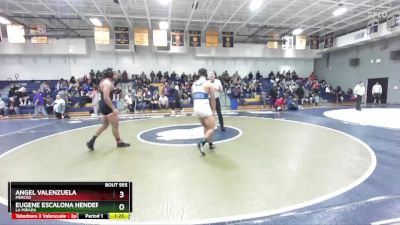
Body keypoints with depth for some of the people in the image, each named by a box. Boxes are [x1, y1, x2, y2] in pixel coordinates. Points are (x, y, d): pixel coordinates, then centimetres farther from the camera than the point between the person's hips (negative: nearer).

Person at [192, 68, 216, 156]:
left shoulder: (193, 84, 13)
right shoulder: (209, 84, -2)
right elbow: (213, 99, 1)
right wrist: (213, 111, 12)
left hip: (196, 108, 6)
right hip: (205, 108, -6)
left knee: (206, 127, 25)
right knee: (211, 128, 6)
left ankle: (210, 144, 32)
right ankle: (202, 143, -16)